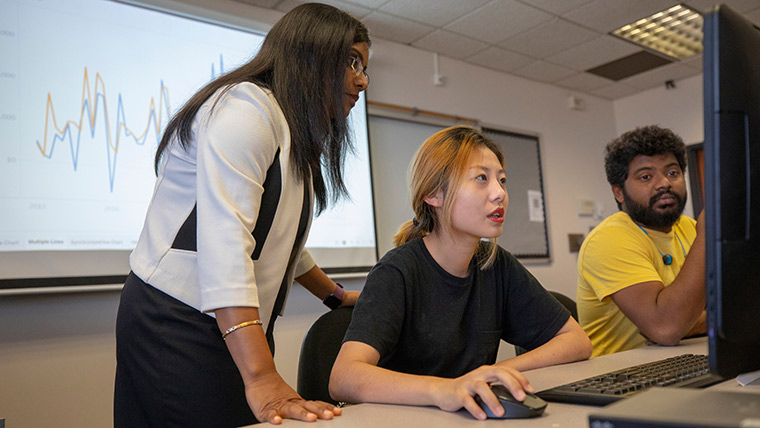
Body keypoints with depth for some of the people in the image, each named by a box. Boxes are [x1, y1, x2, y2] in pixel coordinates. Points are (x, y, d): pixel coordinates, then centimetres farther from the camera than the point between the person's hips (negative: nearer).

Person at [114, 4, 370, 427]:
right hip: (176, 324, -9)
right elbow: (223, 239, -27)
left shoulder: (292, 133, 17)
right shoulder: (246, 107, -15)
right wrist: (261, 379, -33)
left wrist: (337, 295, 30)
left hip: (236, 330, 9)